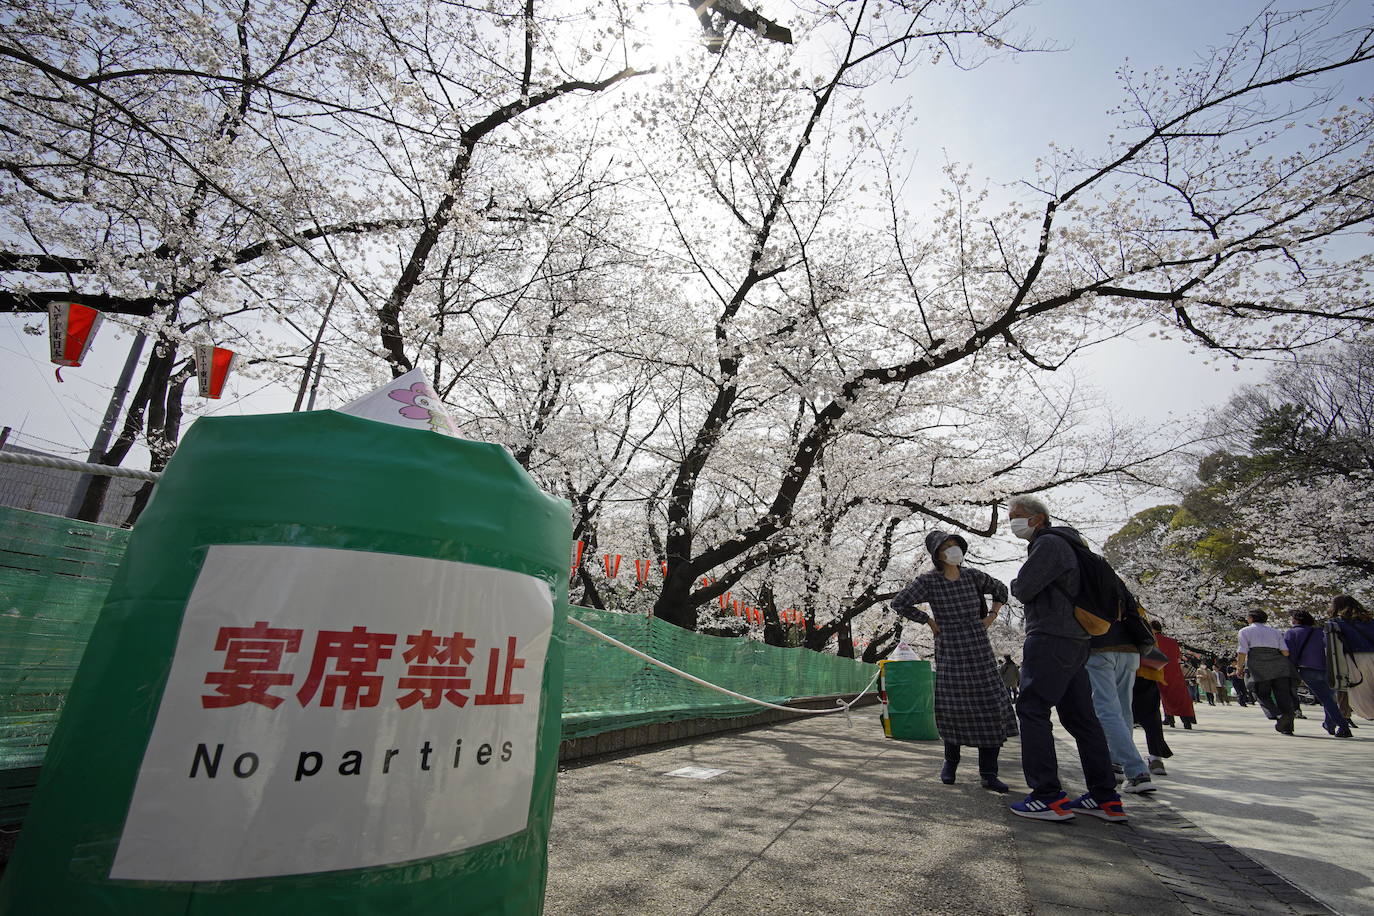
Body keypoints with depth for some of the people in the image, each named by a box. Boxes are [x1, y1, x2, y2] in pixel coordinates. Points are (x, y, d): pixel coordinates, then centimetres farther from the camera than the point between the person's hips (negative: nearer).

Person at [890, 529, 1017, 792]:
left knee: (991, 708, -1)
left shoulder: (972, 575, 2)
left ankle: (988, 775, 9)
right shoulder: (928, 580, -9)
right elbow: (899, 603, -9)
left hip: (980, 651, 3)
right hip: (950, 652, -3)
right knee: (953, 709, 0)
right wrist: (929, 621, -7)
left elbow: (1000, 590, 20)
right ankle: (950, 761, 25)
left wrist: (992, 616, 8)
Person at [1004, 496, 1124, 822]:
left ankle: (1049, 796, -8)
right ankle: (1105, 797, 17)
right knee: (1080, 716, 12)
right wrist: (1024, 586, 9)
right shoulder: (1064, 543, 22)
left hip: (1051, 638, -10)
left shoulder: (1049, 543, -10)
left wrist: (1016, 584, 6)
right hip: (1075, 640, 10)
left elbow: (1023, 590, -13)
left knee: (1032, 709, -8)